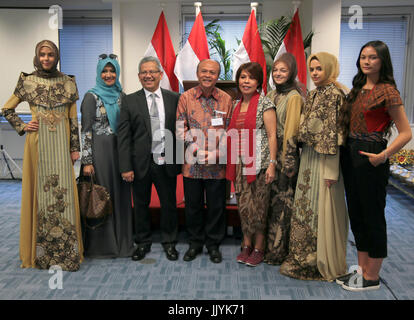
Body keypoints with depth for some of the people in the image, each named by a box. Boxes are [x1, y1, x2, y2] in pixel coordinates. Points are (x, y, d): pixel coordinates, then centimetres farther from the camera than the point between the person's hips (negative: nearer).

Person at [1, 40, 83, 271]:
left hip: (61, 144, 0)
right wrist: (22, 127, 1)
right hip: (38, 144, 0)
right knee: (40, 191, 4)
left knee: (63, 192, 0)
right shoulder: (27, 82, 5)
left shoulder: (68, 83, 6)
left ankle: (66, 251, 9)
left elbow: (73, 119, 6)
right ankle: (40, 251, 16)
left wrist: (75, 147, 2)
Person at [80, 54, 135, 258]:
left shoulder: (121, 96, 10)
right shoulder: (91, 97, -4)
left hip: (119, 151, 5)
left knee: (120, 195, 9)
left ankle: (121, 241, 23)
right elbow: (86, 130, -8)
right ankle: (100, 244, 17)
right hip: (99, 152, -5)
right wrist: (87, 161, -13)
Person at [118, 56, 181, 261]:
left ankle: (169, 242, 31)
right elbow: (123, 136, -3)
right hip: (141, 163, 0)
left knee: (169, 203, 12)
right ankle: (143, 243, 32)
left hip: (166, 162, 1)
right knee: (141, 204, 13)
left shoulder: (174, 99, 4)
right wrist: (126, 167, -9)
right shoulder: (130, 101, 1)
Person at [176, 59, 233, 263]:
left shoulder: (226, 99, 3)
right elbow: (180, 130, -3)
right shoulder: (186, 98, 1)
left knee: (216, 206, 9)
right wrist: (199, 153, -12)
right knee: (193, 205, 11)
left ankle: (214, 244, 27)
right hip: (192, 164, 0)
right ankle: (195, 243, 30)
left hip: (217, 165, 0)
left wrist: (218, 153, -12)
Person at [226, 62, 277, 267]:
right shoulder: (237, 104, 14)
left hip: (259, 163, -5)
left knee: (258, 206, 2)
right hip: (240, 163, 6)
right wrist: (232, 161, 13)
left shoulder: (264, 103, -5)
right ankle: (246, 245, 22)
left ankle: (258, 248, 16)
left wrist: (272, 164, -14)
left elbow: (272, 135, -8)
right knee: (243, 205, 8)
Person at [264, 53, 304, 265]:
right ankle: (269, 246, 26)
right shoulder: (271, 95, 14)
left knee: (282, 202, 0)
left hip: (284, 154, -7)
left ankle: (279, 251, 13)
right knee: (270, 199, 12)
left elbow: (291, 132, -14)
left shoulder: (293, 97, -9)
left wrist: (287, 164, -16)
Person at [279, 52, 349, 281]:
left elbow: (334, 133, -15)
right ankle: (304, 258, 29)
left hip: (324, 159, -8)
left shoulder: (335, 94, -10)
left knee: (321, 208, 1)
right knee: (305, 206, 14)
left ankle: (322, 262, 18)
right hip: (308, 156, 8)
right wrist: (303, 157, 12)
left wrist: (331, 171, -18)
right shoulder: (312, 95, 14)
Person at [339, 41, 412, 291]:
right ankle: (362, 269, 30)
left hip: (370, 157, -8)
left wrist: (383, 155, -23)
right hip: (350, 153, 8)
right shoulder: (358, 88, 12)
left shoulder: (387, 90, -11)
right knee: (356, 213, 14)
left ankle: (372, 277, 19)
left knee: (373, 216, 3)